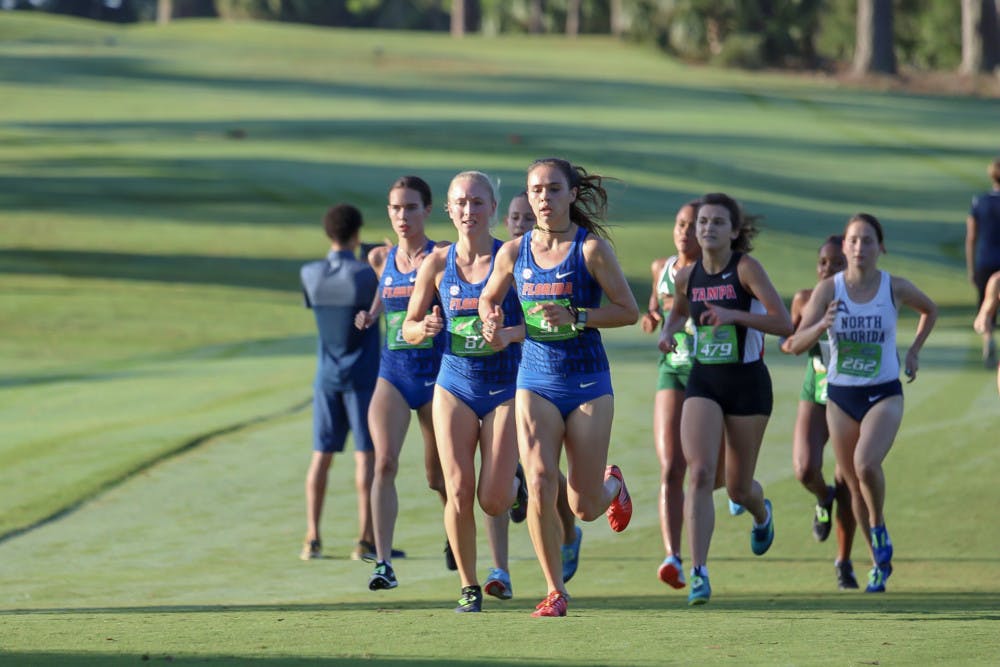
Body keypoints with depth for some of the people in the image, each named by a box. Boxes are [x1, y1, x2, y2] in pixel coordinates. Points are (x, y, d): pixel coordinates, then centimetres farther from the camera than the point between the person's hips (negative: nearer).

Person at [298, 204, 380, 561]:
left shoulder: (309, 274, -1)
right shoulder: (365, 274, -15)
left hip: (327, 377, 4)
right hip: (362, 375, -4)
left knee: (322, 454, 8)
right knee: (367, 454, -1)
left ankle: (312, 538, 6)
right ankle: (366, 538, -5)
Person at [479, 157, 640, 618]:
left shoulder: (591, 247, -7)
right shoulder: (514, 252, 3)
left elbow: (629, 311, -6)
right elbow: (488, 299, 20)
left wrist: (574, 316, -19)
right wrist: (491, 323, -3)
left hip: (587, 381, -2)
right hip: (536, 380, 2)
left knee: (585, 507, 3)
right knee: (539, 485, -15)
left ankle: (612, 484, 42)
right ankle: (555, 591, 0)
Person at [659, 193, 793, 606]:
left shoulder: (746, 268, -13)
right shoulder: (687, 276, 1)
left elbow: (784, 324, -19)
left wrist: (733, 314, -28)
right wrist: (669, 332, 3)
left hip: (747, 384, -3)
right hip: (703, 382, 3)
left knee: (738, 488, 9)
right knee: (700, 474, -18)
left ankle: (761, 514, 48)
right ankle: (699, 573, -19)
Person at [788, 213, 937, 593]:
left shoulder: (896, 288, -6)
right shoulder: (828, 289, -7)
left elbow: (930, 311, 16)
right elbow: (796, 344, -11)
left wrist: (914, 351, 8)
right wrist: (822, 325, -29)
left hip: (884, 394, -2)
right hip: (841, 396, 2)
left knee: (866, 464, -28)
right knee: (854, 485, 8)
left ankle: (879, 529, 0)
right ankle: (880, 562, 27)